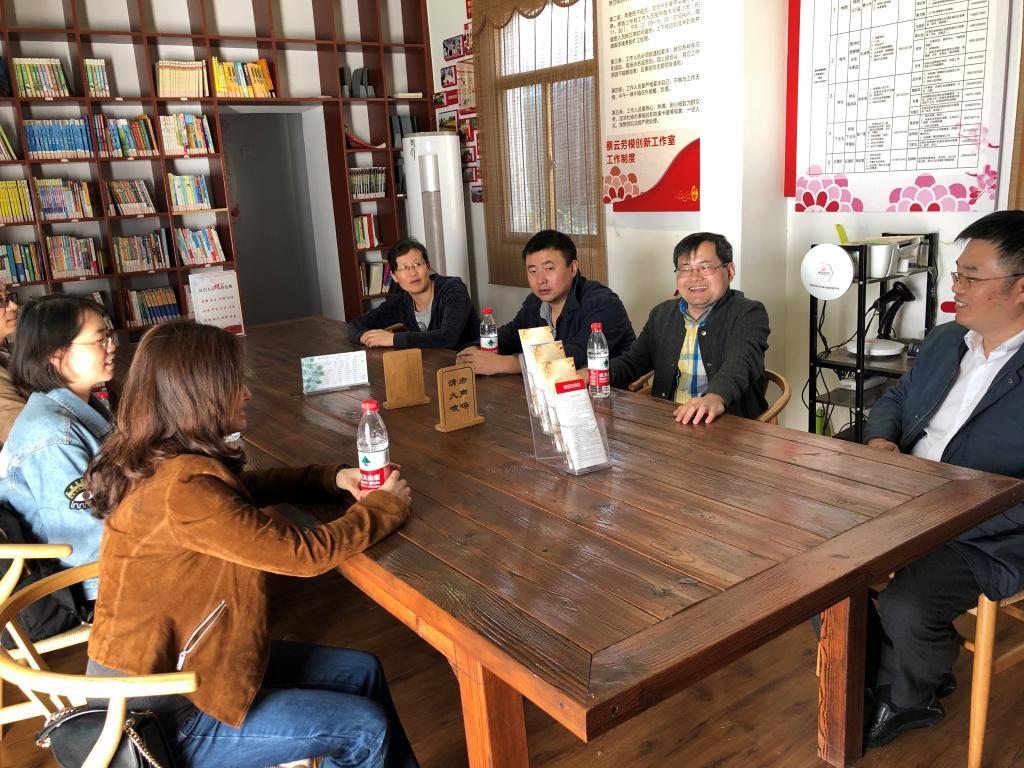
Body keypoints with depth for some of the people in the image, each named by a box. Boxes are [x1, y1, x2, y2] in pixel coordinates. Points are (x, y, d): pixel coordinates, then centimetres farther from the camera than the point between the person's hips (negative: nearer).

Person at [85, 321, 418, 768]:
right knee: (366, 729, -1)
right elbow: (306, 553, -28)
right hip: (162, 715, -9)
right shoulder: (182, 490, -31)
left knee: (364, 673, 12)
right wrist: (386, 505, -13)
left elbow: (247, 487, 13)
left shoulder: (160, 461, -3)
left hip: (169, 662, 9)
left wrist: (333, 479, -1)